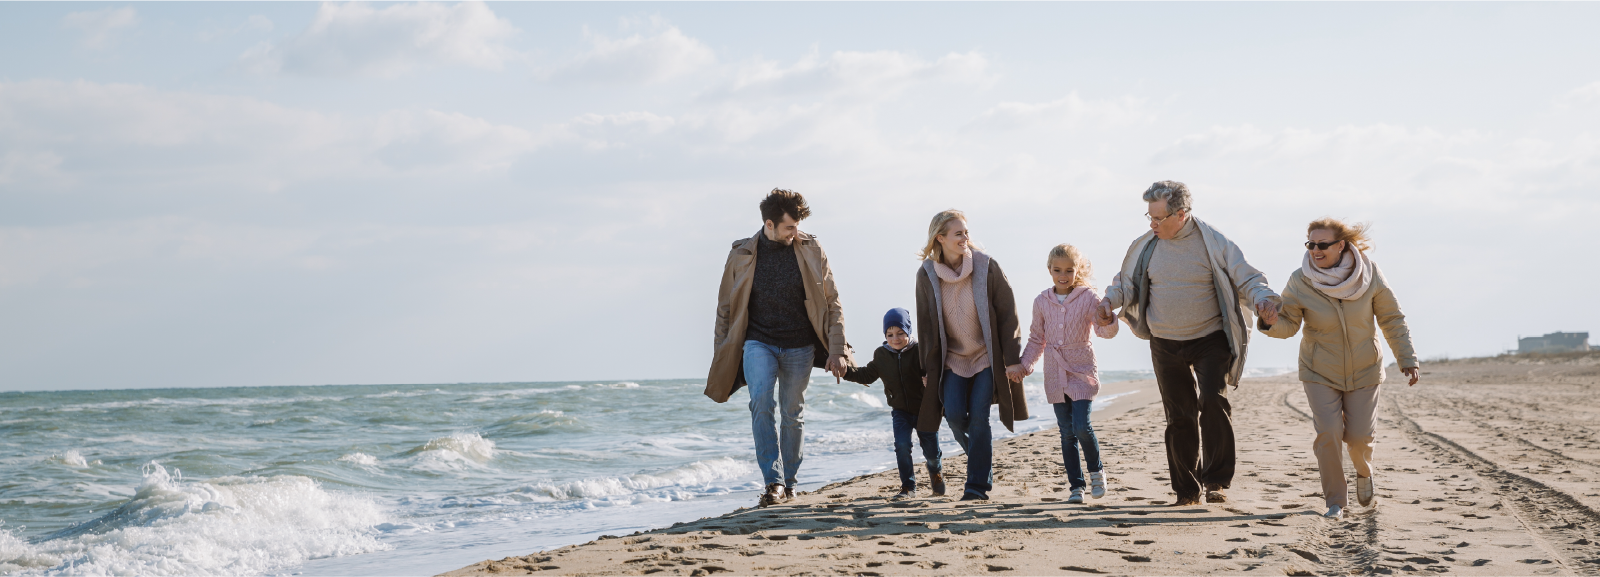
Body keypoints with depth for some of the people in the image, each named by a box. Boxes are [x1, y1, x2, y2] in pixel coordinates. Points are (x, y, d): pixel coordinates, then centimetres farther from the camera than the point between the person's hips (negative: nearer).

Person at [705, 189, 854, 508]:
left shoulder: (811, 250, -1)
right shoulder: (742, 255, -2)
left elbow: (832, 304, 3)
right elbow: (726, 309, 6)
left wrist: (836, 350, -4)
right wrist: (721, 360, 5)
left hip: (800, 346, 1)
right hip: (758, 342, -1)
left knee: (793, 414, 7)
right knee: (762, 401, -23)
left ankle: (788, 481, 24)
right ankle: (773, 481, -21)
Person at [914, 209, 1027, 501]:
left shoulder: (986, 267, -11)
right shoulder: (926, 275, -5)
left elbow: (1007, 314, -6)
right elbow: (925, 324, 4)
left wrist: (1013, 359, -9)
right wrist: (929, 368, 4)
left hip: (987, 357, -2)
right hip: (952, 357, 2)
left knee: (978, 417, -11)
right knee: (954, 415, -11)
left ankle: (978, 484, -1)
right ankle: (982, 462, 17)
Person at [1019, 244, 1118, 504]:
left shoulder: (1088, 297, -5)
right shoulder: (1041, 302, 4)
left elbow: (1104, 331, -14)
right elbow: (1036, 339, 13)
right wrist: (1024, 364, 3)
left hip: (1081, 372, -3)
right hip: (1055, 374, 3)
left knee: (1082, 426, -14)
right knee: (1067, 432, 4)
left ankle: (1096, 470, 12)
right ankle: (1076, 485, 11)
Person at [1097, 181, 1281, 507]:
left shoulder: (1213, 244, -8)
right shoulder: (1145, 247, 1)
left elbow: (1246, 279, -6)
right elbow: (1126, 282, 13)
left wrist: (1263, 299, -27)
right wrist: (1109, 301, -7)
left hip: (1210, 340, -3)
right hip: (1166, 346, 3)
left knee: (1212, 401, -21)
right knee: (1179, 416, 7)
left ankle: (1217, 480, -11)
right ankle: (1186, 490, 19)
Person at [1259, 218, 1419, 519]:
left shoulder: (1369, 274, -15)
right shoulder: (1300, 282, -17)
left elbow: (1392, 319, -4)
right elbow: (1288, 324, -13)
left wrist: (1407, 359, -7)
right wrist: (1270, 322, -36)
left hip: (1363, 371, 1)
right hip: (1320, 372, -1)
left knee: (1358, 436, 0)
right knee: (1328, 433, -13)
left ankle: (1363, 472, 37)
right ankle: (1336, 500, 7)